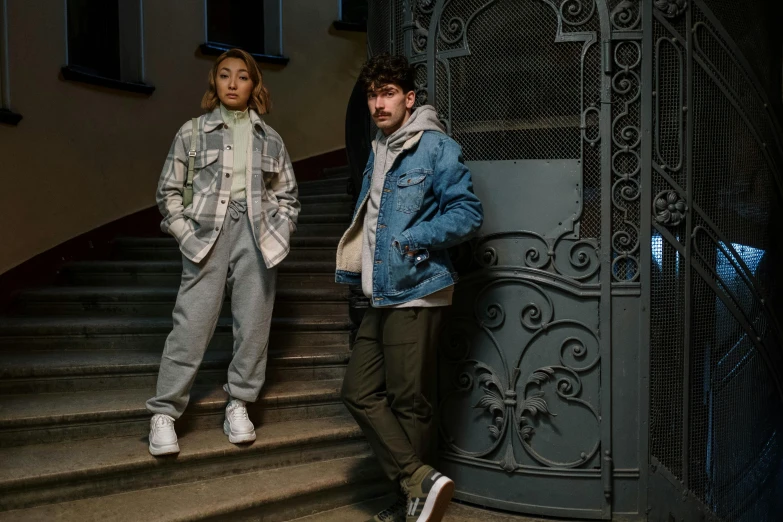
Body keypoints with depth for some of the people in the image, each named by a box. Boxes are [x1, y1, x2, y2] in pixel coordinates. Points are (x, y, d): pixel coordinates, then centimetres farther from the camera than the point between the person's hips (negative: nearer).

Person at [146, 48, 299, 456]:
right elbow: (168, 191, 7)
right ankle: (164, 413, 3)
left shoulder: (269, 139, 14)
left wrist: (279, 234, 4)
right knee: (192, 324, -7)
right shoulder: (193, 131, 8)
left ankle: (238, 405, 17)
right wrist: (187, 234, -3)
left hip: (256, 236, 3)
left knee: (254, 323, 3)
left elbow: (287, 196, 18)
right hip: (208, 233, -2)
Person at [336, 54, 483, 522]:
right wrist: (352, 269, 22)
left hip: (417, 295, -9)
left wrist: (411, 241, -21)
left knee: (410, 403, -1)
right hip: (382, 298, 9)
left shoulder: (436, 147, -7)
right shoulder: (378, 153, 19)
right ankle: (421, 481, 8)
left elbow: (469, 212, -14)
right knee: (360, 391, 6)